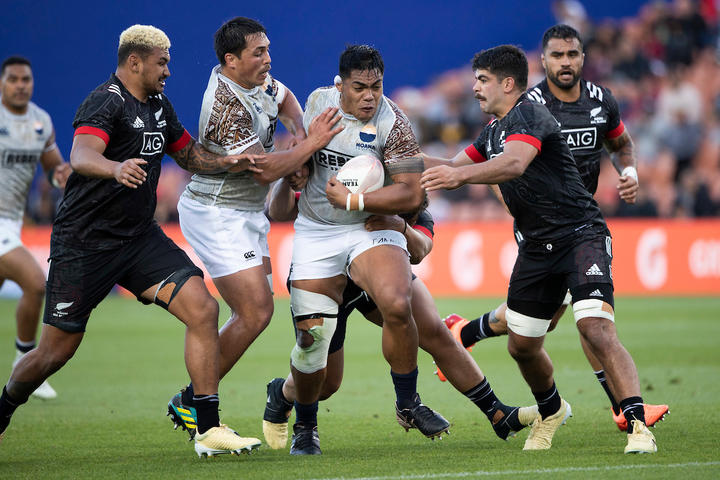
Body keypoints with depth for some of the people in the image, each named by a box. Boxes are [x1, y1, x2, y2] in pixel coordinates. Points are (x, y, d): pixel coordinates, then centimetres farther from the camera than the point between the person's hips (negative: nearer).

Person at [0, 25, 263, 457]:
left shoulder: (159, 105, 11)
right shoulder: (107, 103, -16)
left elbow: (188, 153, 27)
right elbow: (81, 156, -35)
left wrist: (226, 162, 6)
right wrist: (116, 169, -57)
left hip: (139, 238, 7)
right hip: (84, 243, -7)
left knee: (202, 308, -13)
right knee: (55, 353, -1)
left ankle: (209, 430, -10)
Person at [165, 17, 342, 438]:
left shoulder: (256, 79, 3)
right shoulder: (227, 106, -26)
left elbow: (285, 98, 25)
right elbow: (265, 170, -25)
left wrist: (299, 132, 6)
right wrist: (312, 144, -23)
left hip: (247, 213, 10)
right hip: (217, 216, -10)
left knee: (256, 311, 9)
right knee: (255, 313, -13)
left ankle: (190, 402, 13)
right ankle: (192, 404, -2)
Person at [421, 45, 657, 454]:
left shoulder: (528, 115, -15)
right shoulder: (495, 130, 16)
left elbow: (515, 163, -35)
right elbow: (456, 167, 29)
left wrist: (461, 174, -48)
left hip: (581, 235, -9)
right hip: (537, 247, 10)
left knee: (597, 330, -25)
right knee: (521, 345, 13)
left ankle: (638, 425, -28)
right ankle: (551, 410, 40)